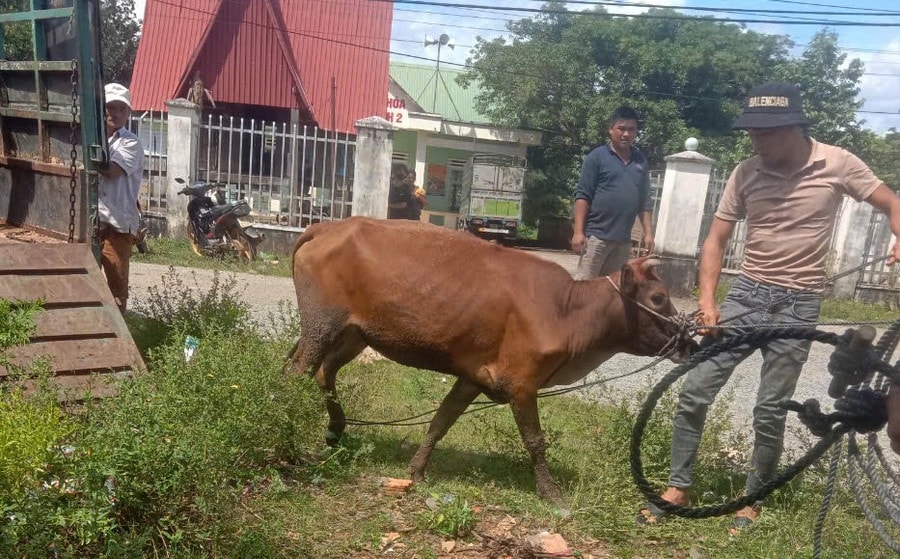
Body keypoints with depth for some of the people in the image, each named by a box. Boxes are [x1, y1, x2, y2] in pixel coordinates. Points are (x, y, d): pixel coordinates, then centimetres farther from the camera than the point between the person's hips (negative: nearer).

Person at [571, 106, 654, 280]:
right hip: (597, 235, -5)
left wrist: (648, 233, 9)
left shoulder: (640, 161, 13)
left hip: (623, 239, 5)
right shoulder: (597, 156, -2)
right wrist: (578, 231, -13)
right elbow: (582, 196, -6)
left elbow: (645, 201, 15)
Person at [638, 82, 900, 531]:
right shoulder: (745, 173, -2)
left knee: (769, 412, 2)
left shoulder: (837, 164, -6)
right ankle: (678, 487, 14)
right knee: (694, 393, -3)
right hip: (746, 294, 2)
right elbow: (716, 240, 1)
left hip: (798, 304, -2)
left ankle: (752, 500, 25)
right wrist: (708, 301, -11)